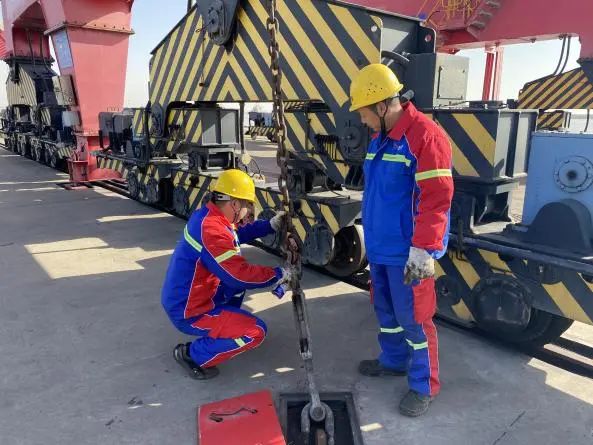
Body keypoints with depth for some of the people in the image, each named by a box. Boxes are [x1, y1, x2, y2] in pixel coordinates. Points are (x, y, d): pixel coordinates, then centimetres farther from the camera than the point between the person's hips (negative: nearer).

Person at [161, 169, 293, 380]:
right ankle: (193, 354, -2)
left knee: (238, 277, 19)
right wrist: (279, 274, -14)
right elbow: (240, 275, -27)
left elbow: (238, 234, 18)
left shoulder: (206, 214, -1)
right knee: (256, 331, -12)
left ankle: (223, 323, 20)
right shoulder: (212, 231, -30)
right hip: (188, 313, -9)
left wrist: (271, 225, 12)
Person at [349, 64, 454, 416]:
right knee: (386, 309, 20)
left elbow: (436, 198, -23)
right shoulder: (380, 139, 12)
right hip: (380, 248, 9)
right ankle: (394, 360, 40)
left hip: (407, 253, -9)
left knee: (413, 317, 1)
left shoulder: (425, 136, -17)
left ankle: (424, 386, 18)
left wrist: (423, 249, -26)